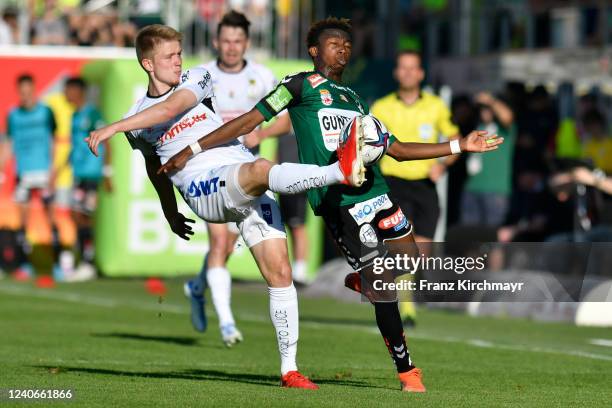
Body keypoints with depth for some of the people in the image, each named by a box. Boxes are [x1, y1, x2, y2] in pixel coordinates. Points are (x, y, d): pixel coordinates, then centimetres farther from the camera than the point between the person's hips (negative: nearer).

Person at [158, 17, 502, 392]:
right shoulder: (302, 86, 5)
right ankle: (407, 372, 1)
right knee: (383, 287, -8)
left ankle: (359, 281, 32)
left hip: (374, 190, 7)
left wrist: (459, 146, 21)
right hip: (338, 201, -7)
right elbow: (249, 122, 2)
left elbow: (398, 150, 25)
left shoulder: (356, 100, 22)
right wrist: (190, 151, -3)